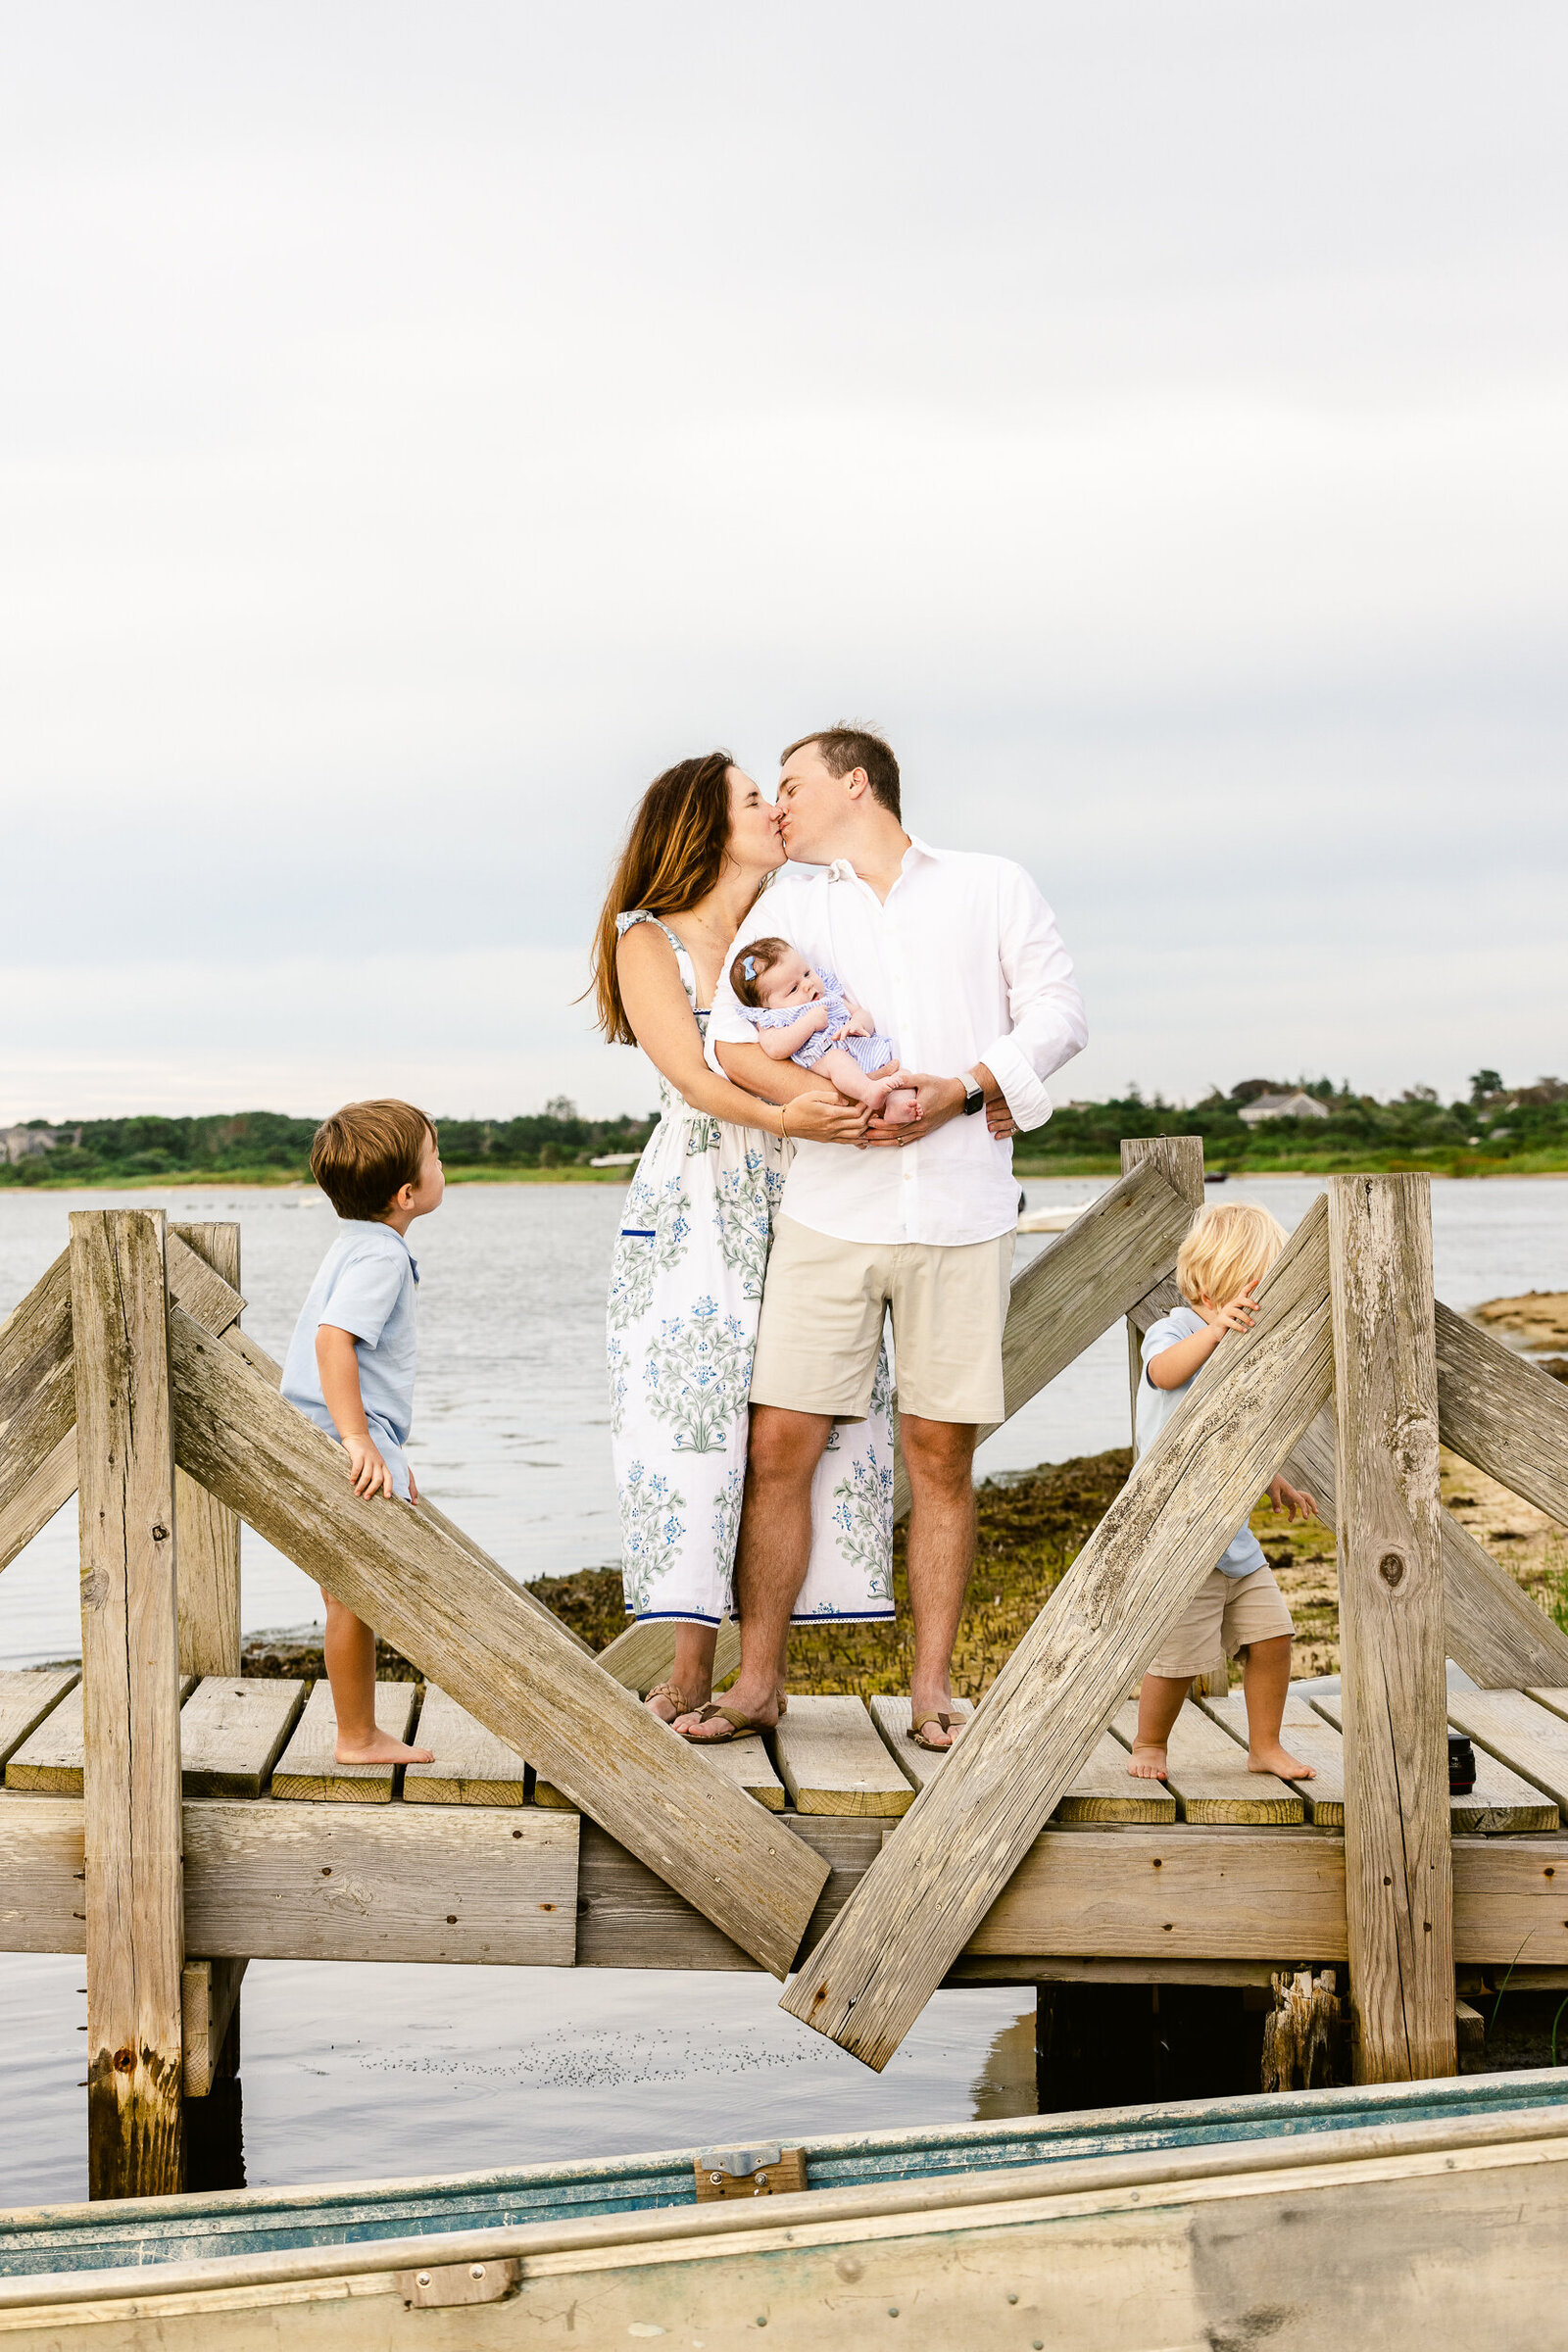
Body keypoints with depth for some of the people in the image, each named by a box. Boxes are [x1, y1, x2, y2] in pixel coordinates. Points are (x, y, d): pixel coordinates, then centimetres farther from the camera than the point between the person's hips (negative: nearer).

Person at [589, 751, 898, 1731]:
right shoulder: (648, 940, 3)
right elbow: (692, 1073, -12)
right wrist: (783, 1117, -30)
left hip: (802, 1199, 3)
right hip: (695, 1204, -3)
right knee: (694, 1412, -8)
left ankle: (770, 1664, -1)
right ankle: (692, 1663, -3)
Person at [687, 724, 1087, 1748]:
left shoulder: (994, 887, 12)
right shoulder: (786, 907, 15)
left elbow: (1058, 1010, 4)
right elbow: (733, 1038, 1)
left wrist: (963, 1091, -12)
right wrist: (835, 1100, -16)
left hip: (960, 1211, -1)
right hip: (829, 1211, 1)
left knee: (941, 1454, 0)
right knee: (782, 1442, -4)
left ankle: (933, 1688, 9)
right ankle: (756, 1681, 5)